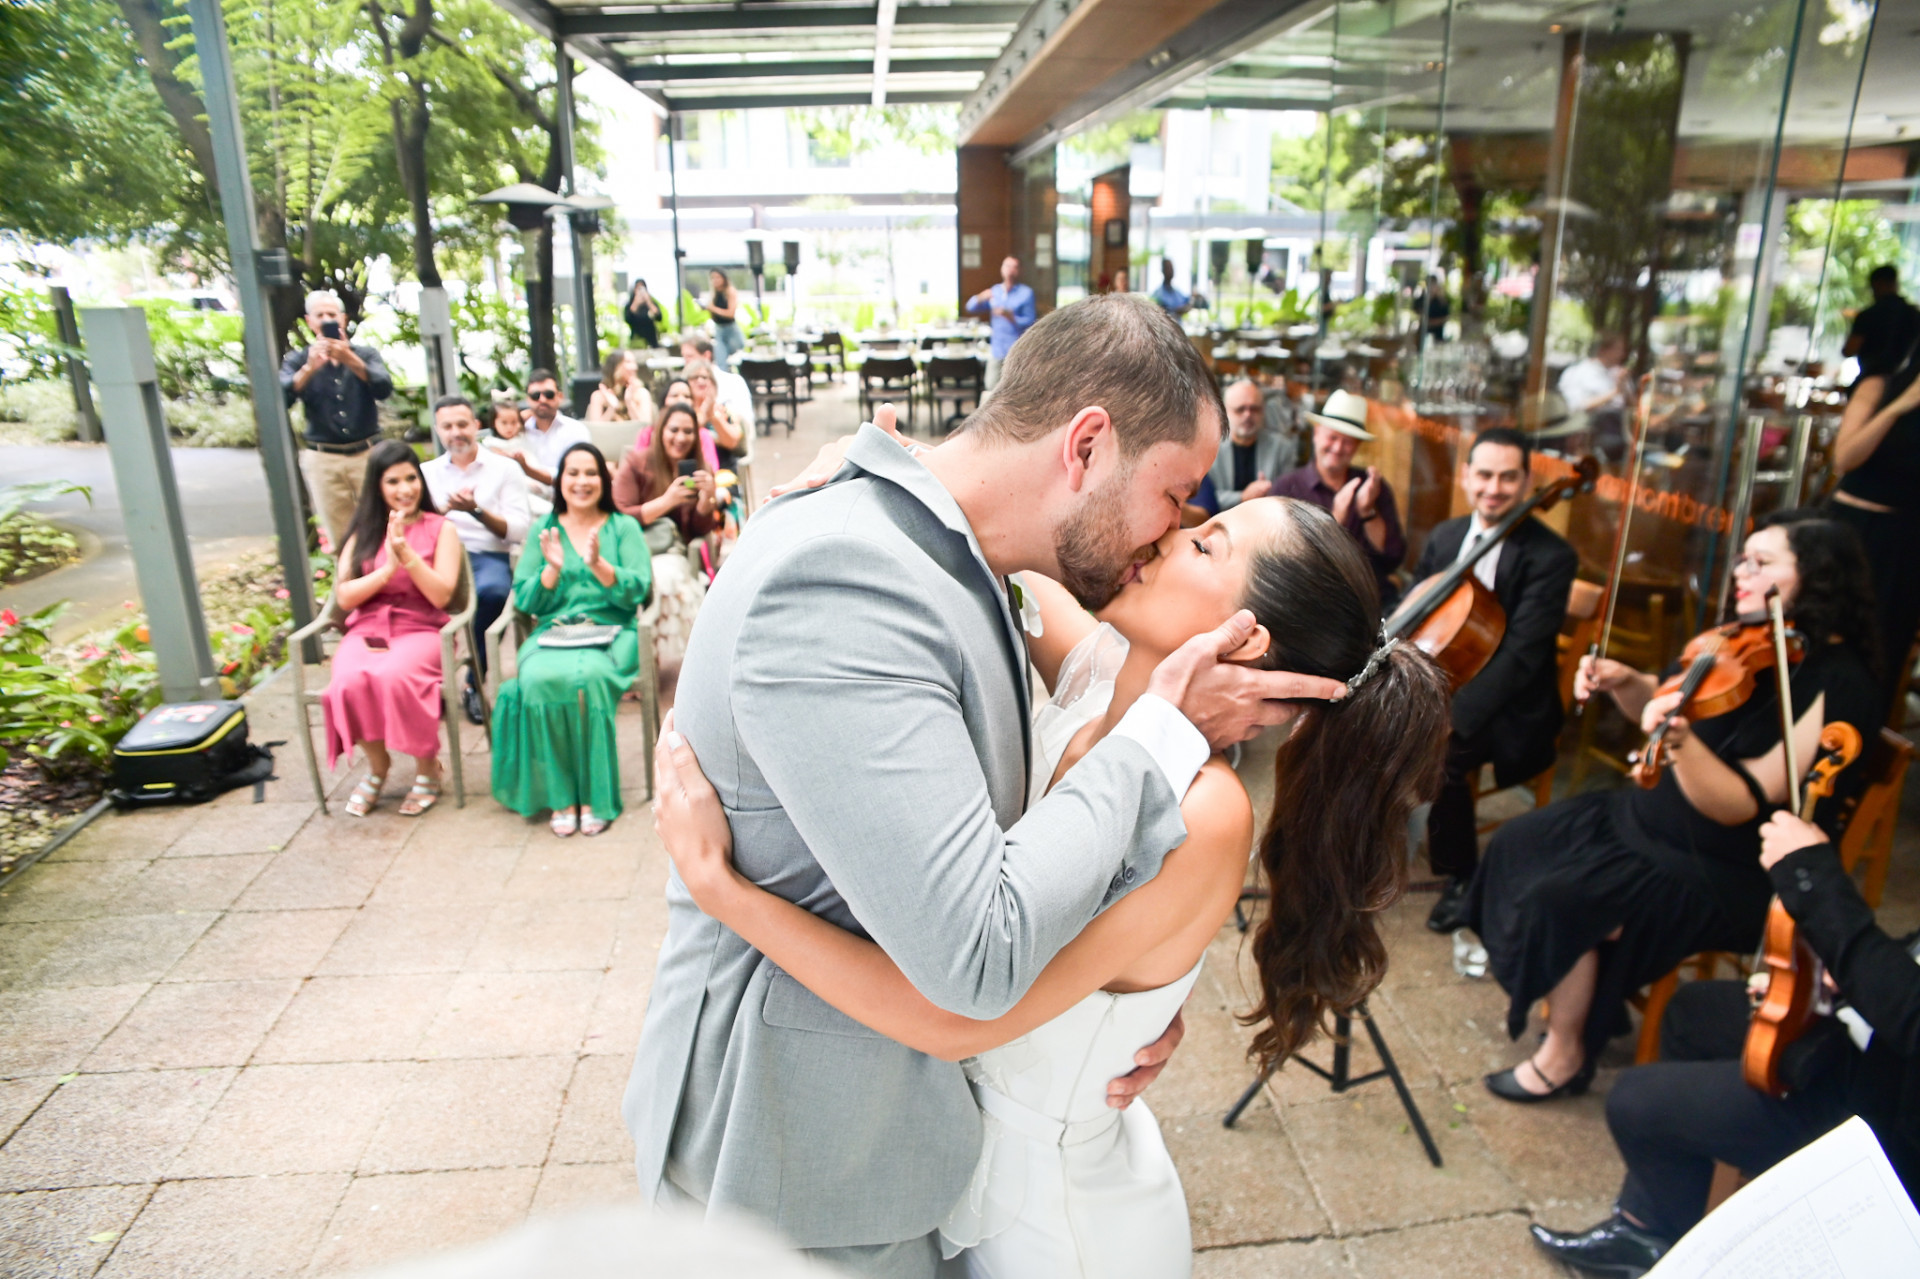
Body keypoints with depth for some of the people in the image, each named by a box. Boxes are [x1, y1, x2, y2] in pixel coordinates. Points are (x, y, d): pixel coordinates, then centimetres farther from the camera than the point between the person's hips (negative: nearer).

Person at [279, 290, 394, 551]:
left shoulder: (365, 354, 9)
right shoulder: (298, 361, 8)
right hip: (323, 460, 0)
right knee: (341, 539, 0)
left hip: (366, 454, 0)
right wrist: (309, 368, -25)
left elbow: (384, 389, -12)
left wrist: (349, 359, -27)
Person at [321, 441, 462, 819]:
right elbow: (344, 597, 4)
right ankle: (377, 764, -1)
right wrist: (389, 569, -9)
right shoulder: (362, 533, 14)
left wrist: (407, 554, -14)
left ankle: (428, 767, -10)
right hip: (366, 631, 3)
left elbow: (441, 596, -4)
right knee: (351, 681, -31)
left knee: (393, 676, -36)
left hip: (421, 630, -2)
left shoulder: (440, 529, 6)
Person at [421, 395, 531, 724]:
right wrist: (442, 509, -12)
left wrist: (477, 510, -12)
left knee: (492, 590, -38)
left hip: (489, 556, -2)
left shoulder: (505, 469, 11)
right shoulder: (427, 472, 20)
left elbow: (520, 530, 0)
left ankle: (474, 682, -18)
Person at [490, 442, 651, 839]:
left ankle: (594, 796, -22)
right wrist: (553, 569, -8)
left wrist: (598, 565, -17)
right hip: (553, 632, 2)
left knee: (589, 677, -35)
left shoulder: (623, 527, 11)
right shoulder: (544, 529, 17)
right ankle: (560, 797, -20)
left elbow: (637, 591, -3)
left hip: (610, 632, -2)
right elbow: (524, 600, 9)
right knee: (540, 679, -32)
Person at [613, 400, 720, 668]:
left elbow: (701, 530, 8)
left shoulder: (701, 470, 11)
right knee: (667, 577, -34)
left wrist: (707, 497, -12)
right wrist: (667, 500, -15)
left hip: (673, 553, 2)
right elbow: (620, 520, -6)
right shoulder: (635, 463, 2)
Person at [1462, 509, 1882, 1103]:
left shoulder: (1834, 682, -22)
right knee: (1518, 844, 3)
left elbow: (1741, 804, -27)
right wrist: (1626, 683, -9)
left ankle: (1564, 1055, 1)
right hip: (1655, 813, 9)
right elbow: (1664, 707, 13)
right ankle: (1590, 996, 19)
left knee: (1561, 897, -23)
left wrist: (1681, 739, -44)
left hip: (1731, 872, -9)